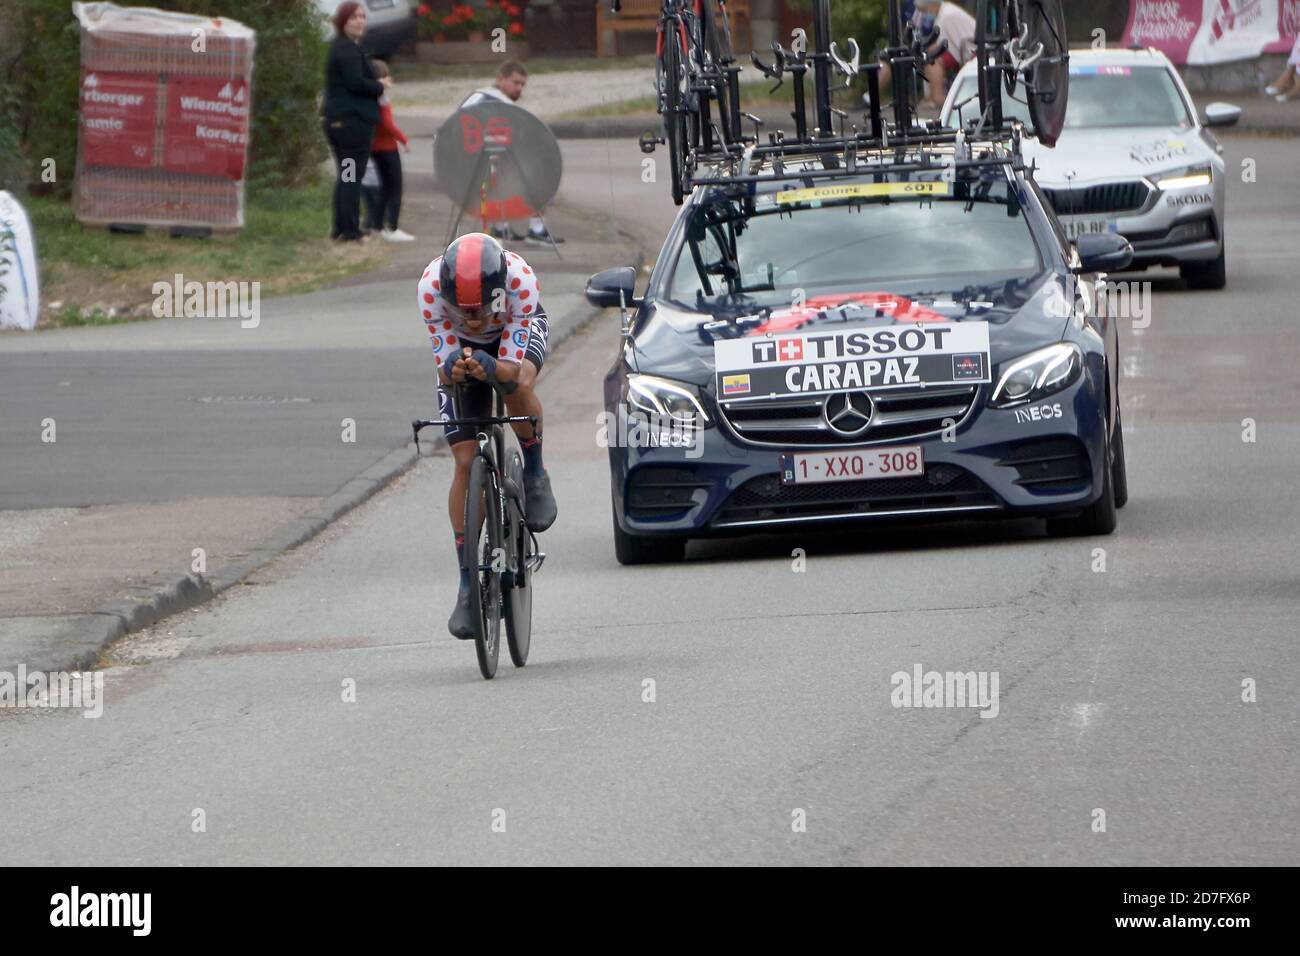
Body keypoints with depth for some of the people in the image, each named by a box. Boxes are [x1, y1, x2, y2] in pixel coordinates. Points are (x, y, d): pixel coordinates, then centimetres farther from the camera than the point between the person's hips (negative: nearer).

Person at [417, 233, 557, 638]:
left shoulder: (521, 281, -39)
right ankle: (468, 584, 0)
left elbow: (512, 368, -36)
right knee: (466, 463, -9)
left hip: (517, 334, -1)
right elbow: (444, 370, -30)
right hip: (461, 345, 1)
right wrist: (452, 370, -54)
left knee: (519, 385, -37)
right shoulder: (432, 286, -36)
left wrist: (491, 368, -59)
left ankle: (535, 473, -7)